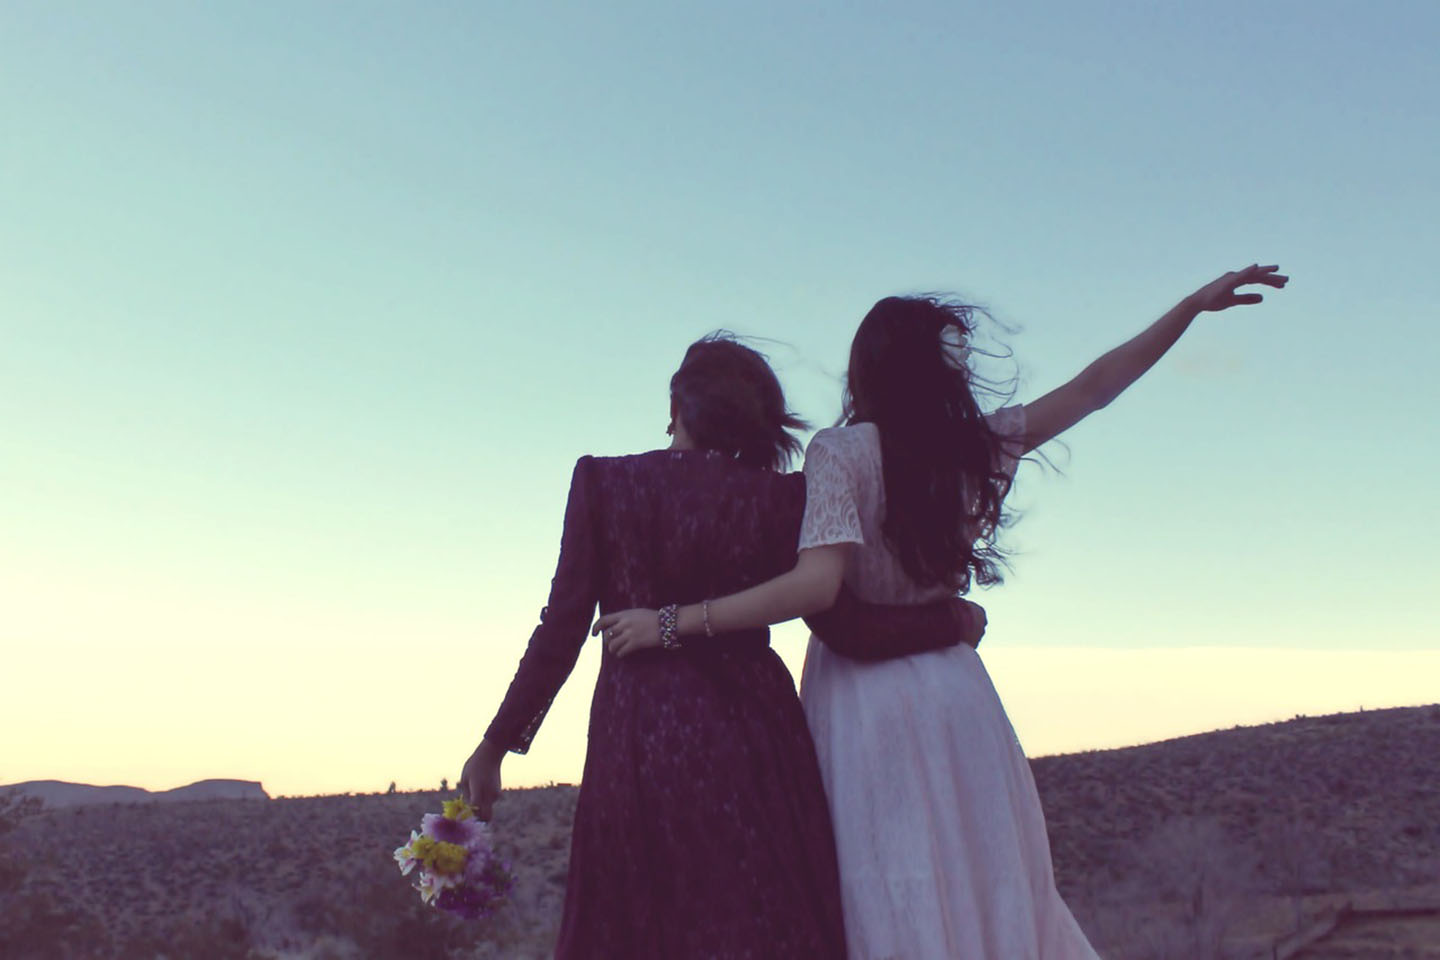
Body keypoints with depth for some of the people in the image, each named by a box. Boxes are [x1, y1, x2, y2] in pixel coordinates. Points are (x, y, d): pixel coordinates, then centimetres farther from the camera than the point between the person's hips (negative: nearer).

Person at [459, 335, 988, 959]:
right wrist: (953, 619, 11)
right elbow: (843, 626, -4)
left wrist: (495, 745, 4)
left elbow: (562, 628, -3)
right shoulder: (779, 497, -1)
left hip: (635, 742, 0)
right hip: (752, 738, 0)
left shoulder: (603, 481, 0)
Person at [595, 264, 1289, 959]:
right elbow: (1091, 387, 11)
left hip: (862, 695, -4)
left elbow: (816, 584, -21)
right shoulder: (974, 445, 2)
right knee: (994, 893, 14)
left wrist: (672, 623, -18)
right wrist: (1194, 305, 19)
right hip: (954, 690, 4)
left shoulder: (840, 450, -10)